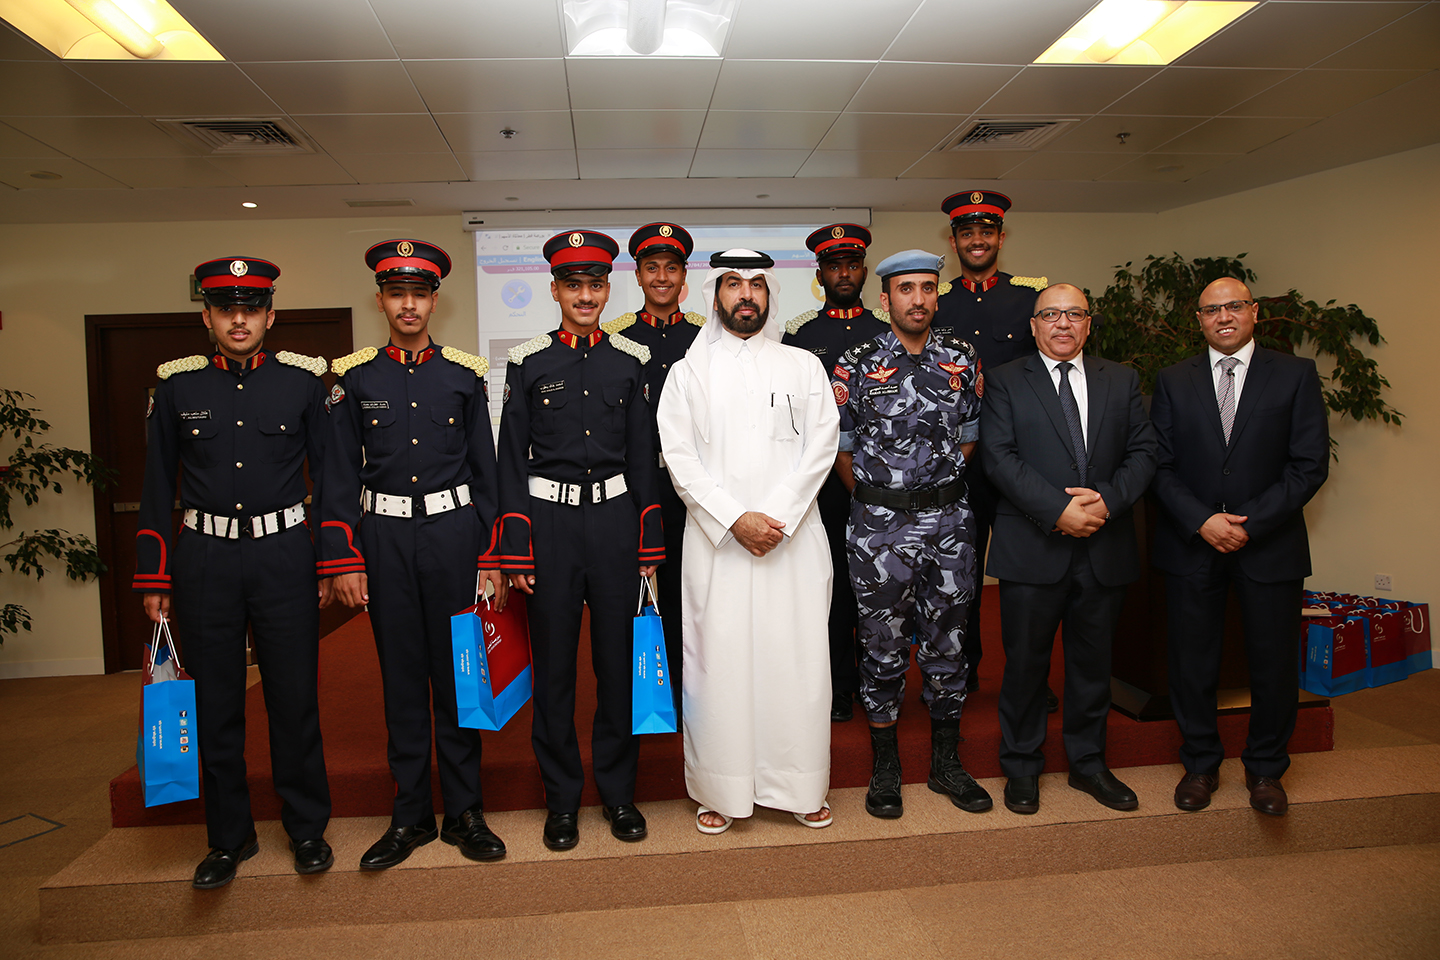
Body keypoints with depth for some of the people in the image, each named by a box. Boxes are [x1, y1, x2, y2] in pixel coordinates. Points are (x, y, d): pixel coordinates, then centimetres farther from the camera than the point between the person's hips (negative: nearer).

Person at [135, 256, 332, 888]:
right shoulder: (177, 386, 4)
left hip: (284, 557, -1)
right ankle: (229, 837, 26)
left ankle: (307, 828, 23)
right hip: (205, 562, 2)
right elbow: (157, 487, 8)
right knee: (214, 706, 9)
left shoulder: (303, 381, 1)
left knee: (295, 700, 6)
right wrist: (153, 580, 5)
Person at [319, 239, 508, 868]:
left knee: (458, 673, 5)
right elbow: (339, 478, 3)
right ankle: (411, 816, 20)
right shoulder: (355, 378, 4)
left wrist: (493, 557, 0)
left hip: (453, 533, 0)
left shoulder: (465, 375, 4)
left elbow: (486, 471, 4)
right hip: (384, 538, 0)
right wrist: (343, 562, -4)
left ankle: (464, 812, 18)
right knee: (401, 676, 7)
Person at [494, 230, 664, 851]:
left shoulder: (631, 361, 6)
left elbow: (642, 459, 8)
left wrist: (648, 546, 4)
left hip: (615, 519, 1)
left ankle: (618, 790, 23)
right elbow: (511, 461, 1)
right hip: (549, 520, -1)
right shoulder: (528, 362, 2)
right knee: (553, 663, 6)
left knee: (618, 658, 7)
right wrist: (515, 551, -3)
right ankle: (562, 797, 21)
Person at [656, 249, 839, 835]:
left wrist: (778, 517, -10)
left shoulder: (803, 366, 11)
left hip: (793, 538, 1)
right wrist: (735, 519, -12)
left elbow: (821, 446, 2)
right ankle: (722, 790, 15)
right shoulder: (687, 372, 9)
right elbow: (679, 457, 0)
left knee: (796, 657, 2)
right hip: (716, 540, 0)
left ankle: (803, 787, 18)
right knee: (718, 659, 1)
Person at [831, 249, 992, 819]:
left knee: (947, 644, 11)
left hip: (950, 521, 3)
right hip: (880, 526, -2)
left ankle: (946, 762, 27)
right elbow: (842, 449, 3)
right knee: (883, 648, 6)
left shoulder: (961, 359, 6)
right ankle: (885, 767, 21)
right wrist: (878, 500, 5)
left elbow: (968, 437, 14)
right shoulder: (856, 365, -3)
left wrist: (937, 489, 9)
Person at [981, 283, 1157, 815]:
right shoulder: (1005, 381, 2)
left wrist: (1107, 500, -13)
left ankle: (1088, 762, 31)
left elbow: (1143, 451, 6)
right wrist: (1059, 510, -17)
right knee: (1025, 662, 5)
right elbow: (1000, 457, -8)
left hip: (1105, 548, 3)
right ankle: (1021, 768, 22)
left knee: (1093, 660, 14)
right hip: (1032, 548, -3)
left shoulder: (1122, 380, 13)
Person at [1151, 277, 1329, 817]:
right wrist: (1201, 521, -12)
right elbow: (1160, 465, 2)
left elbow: (1310, 464, -4)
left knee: (1274, 665, 6)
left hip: (1270, 545, -1)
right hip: (1191, 544, 1)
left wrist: (1251, 523, -13)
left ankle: (1265, 769, 27)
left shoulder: (1295, 376, 3)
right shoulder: (1173, 381, 7)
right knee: (1192, 664, 7)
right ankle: (1200, 765, 26)